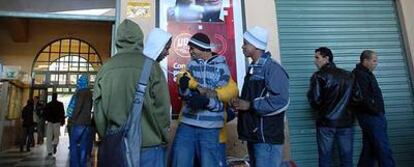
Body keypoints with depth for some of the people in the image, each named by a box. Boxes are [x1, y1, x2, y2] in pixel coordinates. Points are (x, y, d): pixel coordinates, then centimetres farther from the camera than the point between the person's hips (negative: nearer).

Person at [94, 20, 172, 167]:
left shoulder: (105, 68, 0)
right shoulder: (151, 66, -11)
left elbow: (98, 110, 5)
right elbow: (161, 109, -8)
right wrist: (164, 139, 7)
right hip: (148, 145, -4)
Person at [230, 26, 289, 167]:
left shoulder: (272, 68, -13)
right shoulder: (253, 68, 14)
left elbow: (281, 101, -22)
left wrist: (250, 105, -19)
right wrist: (240, 104, 5)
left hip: (267, 136, -9)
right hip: (253, 134, 9)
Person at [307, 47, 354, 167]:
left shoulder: (319, 76, -7)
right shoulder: (348, 75, 8)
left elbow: (314, 99, -13)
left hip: (326, 123, -4)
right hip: (346, 122, 4)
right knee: (346, 157, 11)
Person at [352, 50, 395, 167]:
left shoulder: (365, 74, 18)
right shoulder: (360, 74, -13)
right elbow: (362, 98, -22)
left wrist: (379, 112, 10)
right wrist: (376, 111, -13)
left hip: (371, 116, 10)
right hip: (371, 116, -10)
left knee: (369, 149, 13)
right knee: (383, 149, -6)